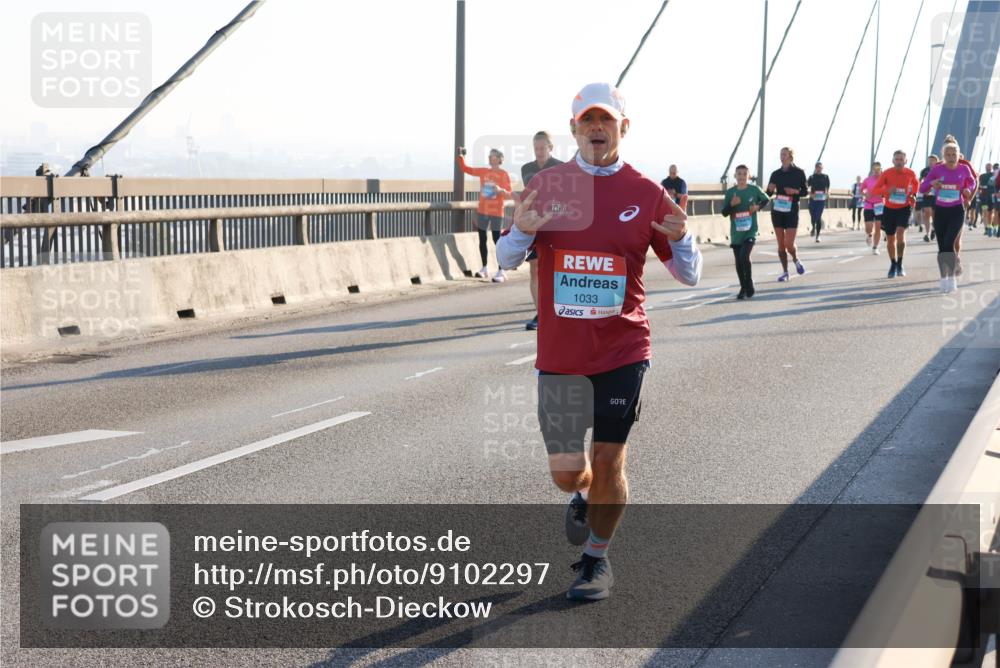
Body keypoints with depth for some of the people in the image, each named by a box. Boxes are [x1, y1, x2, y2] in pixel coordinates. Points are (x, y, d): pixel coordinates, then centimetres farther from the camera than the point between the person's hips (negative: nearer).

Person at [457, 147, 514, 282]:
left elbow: (508, 195, -8)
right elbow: (465, 169, 11)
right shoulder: (483, 171, 7)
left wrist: (500, 190, -27)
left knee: (497, 241, -6)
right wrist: (461, 156, 0)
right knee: (482, 240, 9)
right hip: (482, 211, 5)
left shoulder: (504, 175, -6)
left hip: (496, 212, -5)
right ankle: (484, 268, 19)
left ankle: (501, 271, -5)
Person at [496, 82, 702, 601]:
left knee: (608, 462, 1)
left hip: (622, 350, -1)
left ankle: (597, 560, 24)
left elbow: (688, 276, 5)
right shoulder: (544, 186, 2)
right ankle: (582, 496, 43)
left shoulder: (647, 194, 0)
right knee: (565, 472, 5)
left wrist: (681, 238, -17)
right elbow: (505, 260, 8)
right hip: (559, 350, 1)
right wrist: (522, 230, -14)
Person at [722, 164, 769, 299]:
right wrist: (732, 204, -19)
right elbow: (724, 212, 0)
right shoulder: (730, 192, 0)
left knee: (744, 257, -19)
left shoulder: (754, 189, -3)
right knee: (738, 262, 6)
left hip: (750, 231, -3)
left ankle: (749, 287, -3)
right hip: (736, 232, 3)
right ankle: (743, 288, 22)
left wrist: (758, 206, -4)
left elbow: (766, 199, 15)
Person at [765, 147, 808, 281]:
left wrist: (795, 191, -16)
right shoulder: (776, 174, 6)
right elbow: (768, 194, 8)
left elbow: (805, 192, 3)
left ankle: (796, 260, 22)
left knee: (789, 244, -9)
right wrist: (770, 190, -14)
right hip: (777, 211, 3)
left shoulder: (799, 173, -1)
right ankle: (785, 272, 13)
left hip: (792, 211, -3)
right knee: (781, 244, 3)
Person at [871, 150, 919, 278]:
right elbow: (875, 190, -13)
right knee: (890, 239, 8)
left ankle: (900, 264, -10)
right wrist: (887, 190, -31)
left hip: (904, 208, -1)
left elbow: (916, 183, 15)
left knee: (900, 233, -23)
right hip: (889, 209, 1)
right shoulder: (886, 173, -12)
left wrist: (913, 195, -1)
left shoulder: (910, 173, -8)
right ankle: (893, 265, 29)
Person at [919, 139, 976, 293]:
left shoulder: (964, 169, -3)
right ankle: (944, 279, 18)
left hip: (957, 211, -2)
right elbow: (922, 188, -3)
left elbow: (972, 182, 18)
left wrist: (968, 189, -4)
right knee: (942, 246, 5)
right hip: (940, 211, 2)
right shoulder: (937, 169, -5)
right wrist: (931, 183, -23)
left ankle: (952, 278, -11)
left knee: (949, 243, -18)